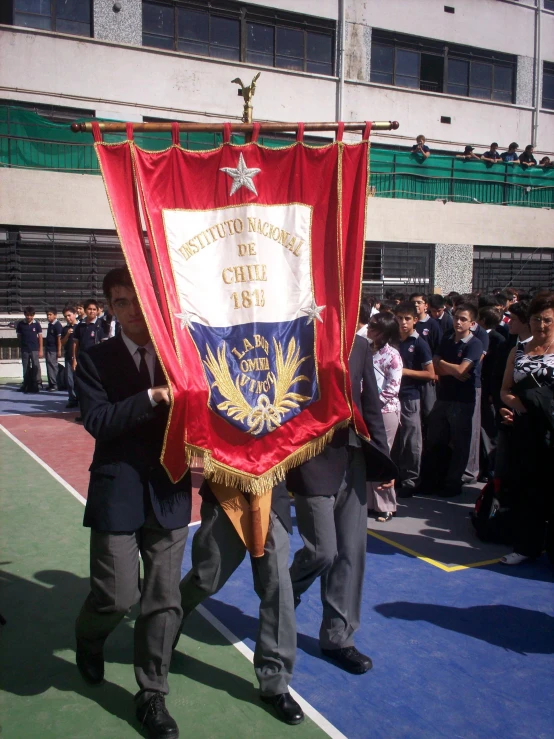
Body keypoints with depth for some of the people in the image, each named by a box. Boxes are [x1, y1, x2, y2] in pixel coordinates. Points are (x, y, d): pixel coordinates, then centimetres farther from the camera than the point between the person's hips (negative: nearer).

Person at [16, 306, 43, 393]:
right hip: (24, 350, 2)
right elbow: (19, 336, 8)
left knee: (36, 367, -5)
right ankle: (25, 385, 18)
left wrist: (40, 350, -1)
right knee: (26, 368, 10)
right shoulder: (20, 324, -1)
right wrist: (21, 346, 6)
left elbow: (40, 337, 0)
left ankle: (36, 384, -1)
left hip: (35, 349, -2)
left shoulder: (36, 324, -3)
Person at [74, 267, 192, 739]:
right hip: (118, 493, -2)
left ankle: (152, 695, 26)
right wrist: (153, 397, -24)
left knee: (164, 599, 8)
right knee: (117, 596, 3)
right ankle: (89, 637, 40)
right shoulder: (95, 360, -1)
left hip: (170, 493, 2)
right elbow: (98, 421, -15)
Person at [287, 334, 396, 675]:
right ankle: (285, 594, 29)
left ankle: (339, 636, 25)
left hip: (353, 462, 6)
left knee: (352, 552, 9)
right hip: (313, 463, -5)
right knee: (323, 551, -4)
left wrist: (383, 457, 8)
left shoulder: (360, 346, 7)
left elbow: (371, 405, 10)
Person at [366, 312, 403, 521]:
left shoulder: (392, 355, -11)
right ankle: (369, 501, 22)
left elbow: (392, 389, -15)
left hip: (385, 410, -6)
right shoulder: (368, 350, 7)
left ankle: (386, 506, 15)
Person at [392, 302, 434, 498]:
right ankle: (395, 477, 23)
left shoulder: (419, 344, -5)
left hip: (410, 397, -5)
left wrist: (405, 371, -13)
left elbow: (430, 374, -6)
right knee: (394, 439, 11)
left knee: (411, 441, 2)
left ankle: (410, 481, 12)